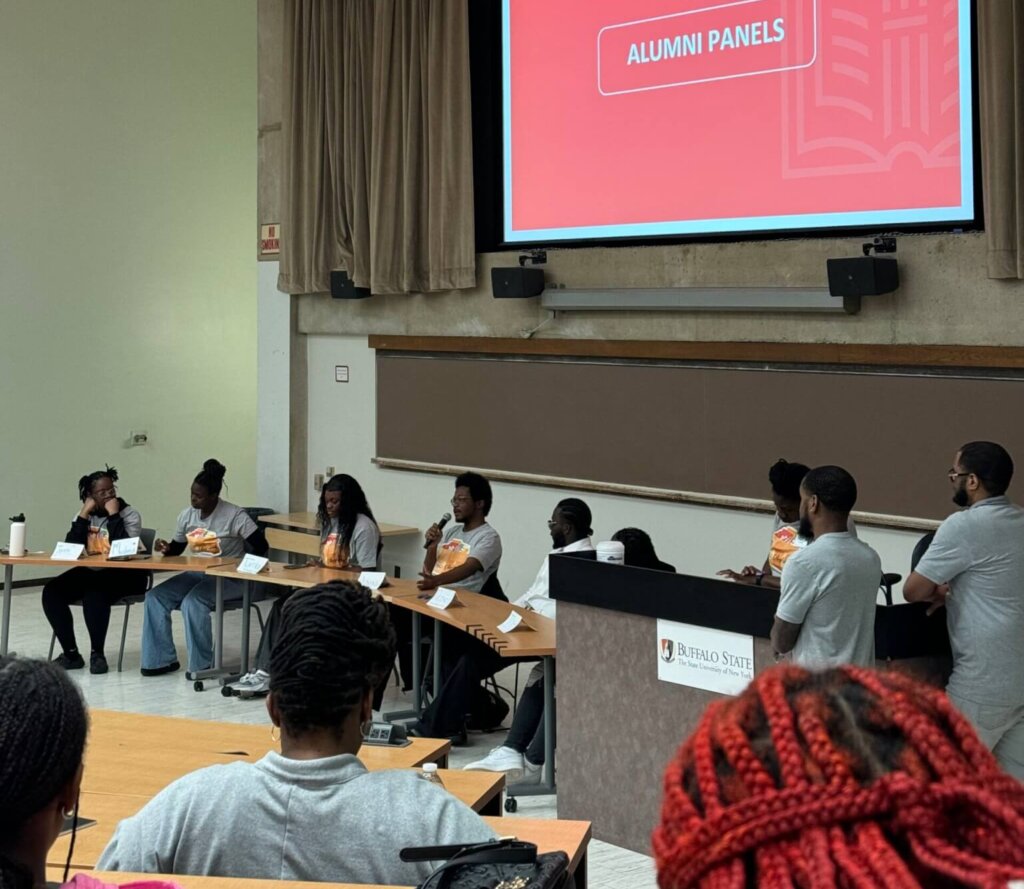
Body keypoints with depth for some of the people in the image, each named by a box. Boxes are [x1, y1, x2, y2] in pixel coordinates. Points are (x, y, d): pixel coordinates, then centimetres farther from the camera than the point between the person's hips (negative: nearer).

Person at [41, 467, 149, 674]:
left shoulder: (129, 514, -6)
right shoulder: (85, 515, 9)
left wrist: (114, 515, -19)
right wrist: (84, 515, -9)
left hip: (124, 575, -5)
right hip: (90, 572, 6)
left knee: (94, 593, -36)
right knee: (52, 591, -17)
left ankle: (97, 653, -19)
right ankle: (71, 653, -9)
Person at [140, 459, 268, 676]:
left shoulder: (235, 516, -12)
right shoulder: (187, 515, 5)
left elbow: (260, 546, -13)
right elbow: (176, 548, 16)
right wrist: (166, 549, -6)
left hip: (228, 578, -6)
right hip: (196, 574, 6)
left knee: (193, 601, -32)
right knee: (155, 596, -13)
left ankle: (201, 664, -17)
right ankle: (161, 659, -6)